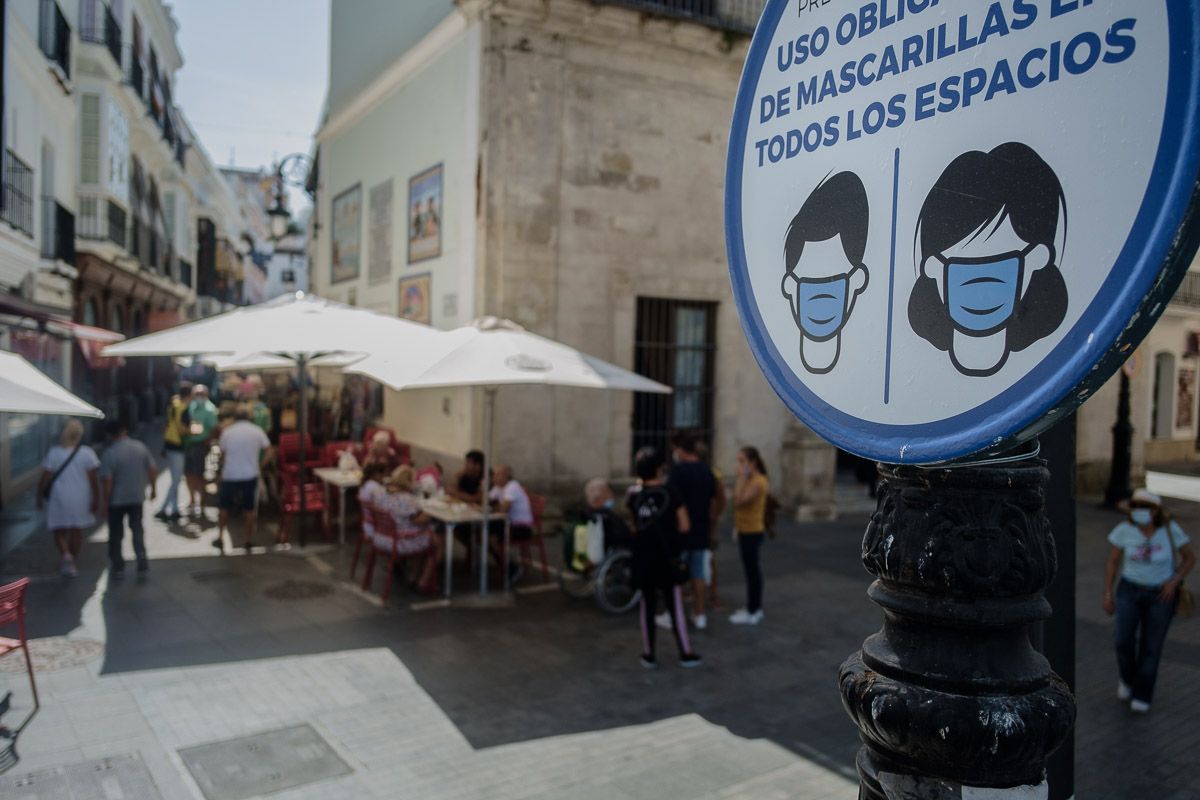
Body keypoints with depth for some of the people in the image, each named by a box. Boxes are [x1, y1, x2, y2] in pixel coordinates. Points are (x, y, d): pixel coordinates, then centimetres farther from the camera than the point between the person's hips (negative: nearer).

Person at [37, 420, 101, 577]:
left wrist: (40, 496, 8)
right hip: (80, 498, 1)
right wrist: (96, 499, -1)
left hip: (59, 499, -1)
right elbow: (94, 479, -8)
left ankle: (66, 555, -12)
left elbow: (45, 478, -6)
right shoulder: (87, 453, -7)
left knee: (59, 531, 12)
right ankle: (73, 561, 20)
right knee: (77, 531, 14)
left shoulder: (54, 453, -7)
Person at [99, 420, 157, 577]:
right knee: (137, 527, 19)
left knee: (116, 532, 11)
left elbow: (107, 481, -18)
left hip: (117, 499, -3)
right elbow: (153, 469, 1)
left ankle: (118, 566, 17)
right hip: (137, 496, 3)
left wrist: (106, 501, -7)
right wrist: (152, 488, 14)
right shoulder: (140, 447, -3)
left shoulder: (109, 454, -17)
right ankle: (141, 554, 1)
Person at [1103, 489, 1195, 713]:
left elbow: (1190, 558, -1)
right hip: (1130, 591, 1)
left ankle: (1141, 696, 18)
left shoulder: (1171, 529, -15)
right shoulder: (1124, 529, -13)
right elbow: (1112, 562, -3)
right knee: (1124, 641, -10)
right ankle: (1128, 677, 22)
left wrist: (1174, 581, -17)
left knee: (1151, 648, 1)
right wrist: (1108, 594, -5)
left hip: (1161, 594, -1)